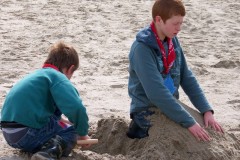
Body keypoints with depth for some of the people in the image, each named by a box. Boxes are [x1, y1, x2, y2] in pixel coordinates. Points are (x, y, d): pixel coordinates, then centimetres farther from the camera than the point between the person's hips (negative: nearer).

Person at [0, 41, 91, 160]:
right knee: (71, 132, 7)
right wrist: (83, 133, -6)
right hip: (27, 134, -9)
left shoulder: (37, 74, 23)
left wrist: (59, 120, 32)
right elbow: (76, 108, -21)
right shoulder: (57, 77, -6)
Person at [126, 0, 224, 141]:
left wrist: (207, 110, -9)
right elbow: (156, 92, -29)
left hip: (170, 107, 7)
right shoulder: (142, 49, -23)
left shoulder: (173, 41, 0)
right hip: (147, 112, -7)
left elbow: (187, 78, 3)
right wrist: (189, 122, -30)